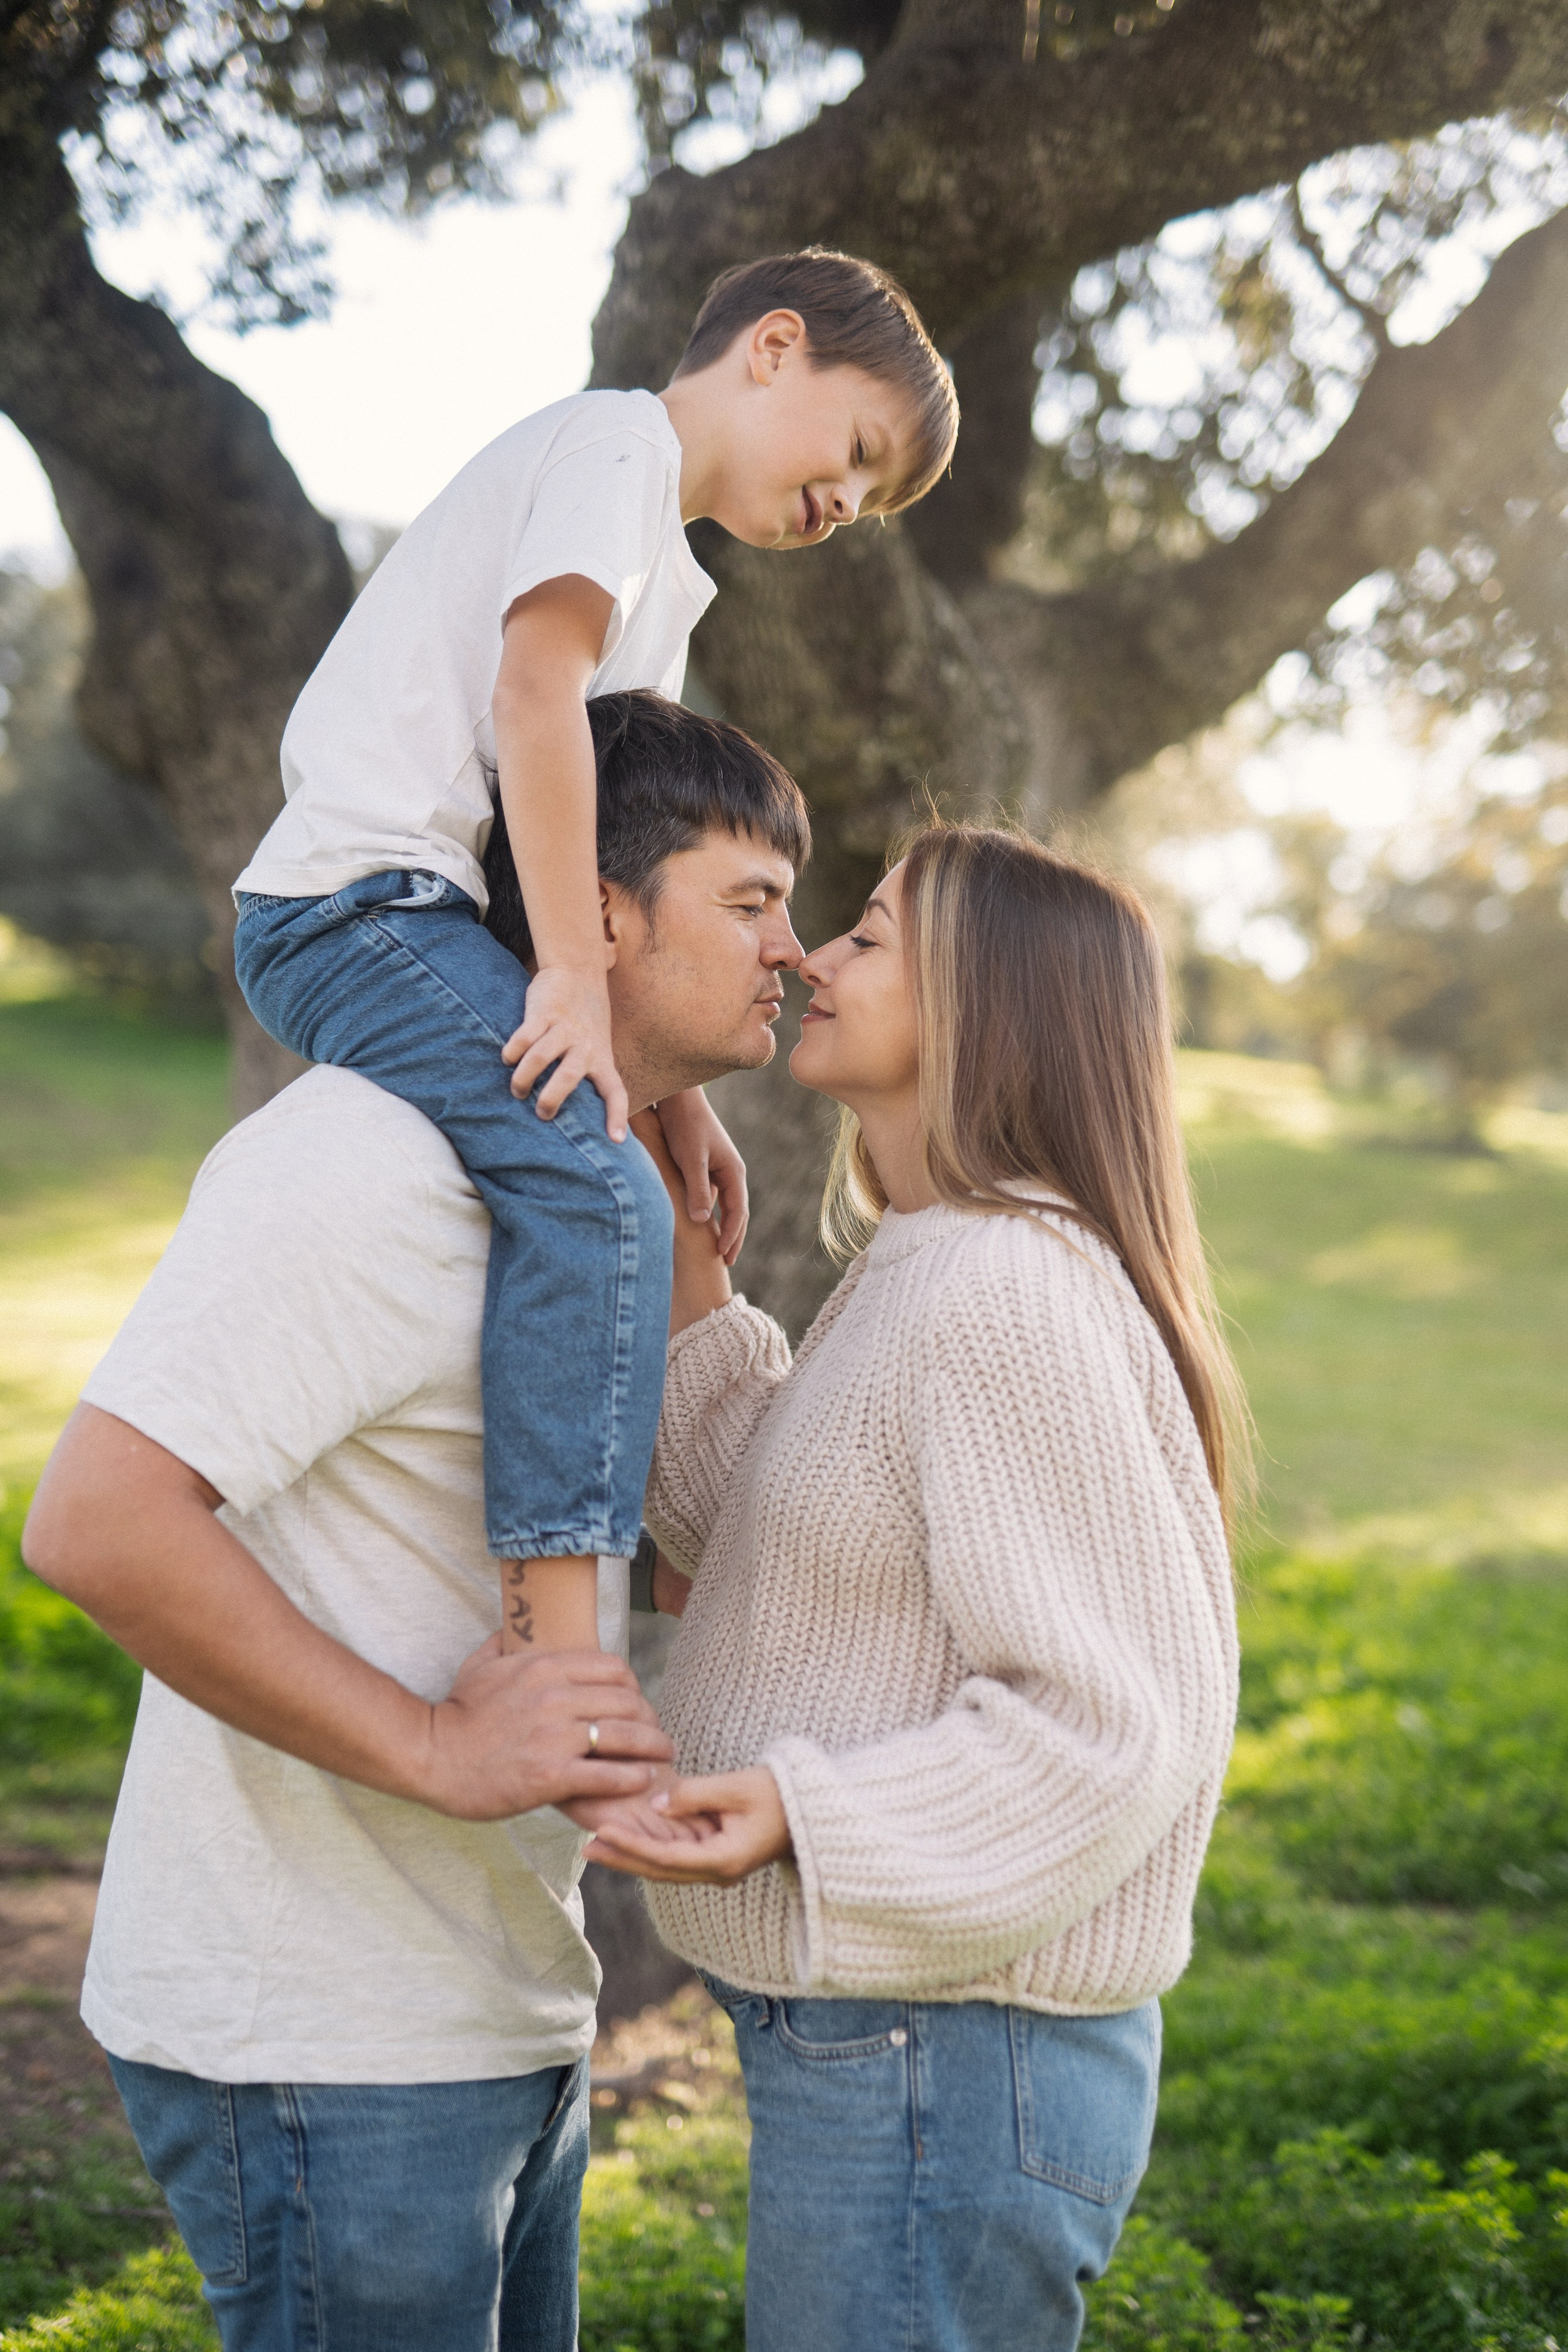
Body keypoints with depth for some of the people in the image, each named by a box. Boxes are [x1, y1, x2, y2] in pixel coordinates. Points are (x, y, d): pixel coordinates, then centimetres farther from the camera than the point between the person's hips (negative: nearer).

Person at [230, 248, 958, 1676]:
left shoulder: (664, 586, 28)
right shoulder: (623, 438, -1)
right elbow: (535, 685, -17)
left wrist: (679, 1094, 13)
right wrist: (576, 980, -23)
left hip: (408, 915, 11)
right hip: (361, 893, -11)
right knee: (596, 1192, -27)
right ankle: (561, 1646, -33)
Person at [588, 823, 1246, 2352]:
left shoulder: (1013, 1297, -20)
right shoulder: (925, 1278, 11)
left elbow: (1111, 1719, -22)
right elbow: (785, 1561, 16)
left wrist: (803, 1814, -30)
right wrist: (693, 1301, 9)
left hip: (936, 2073, -10)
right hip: (874, 2038, 10)